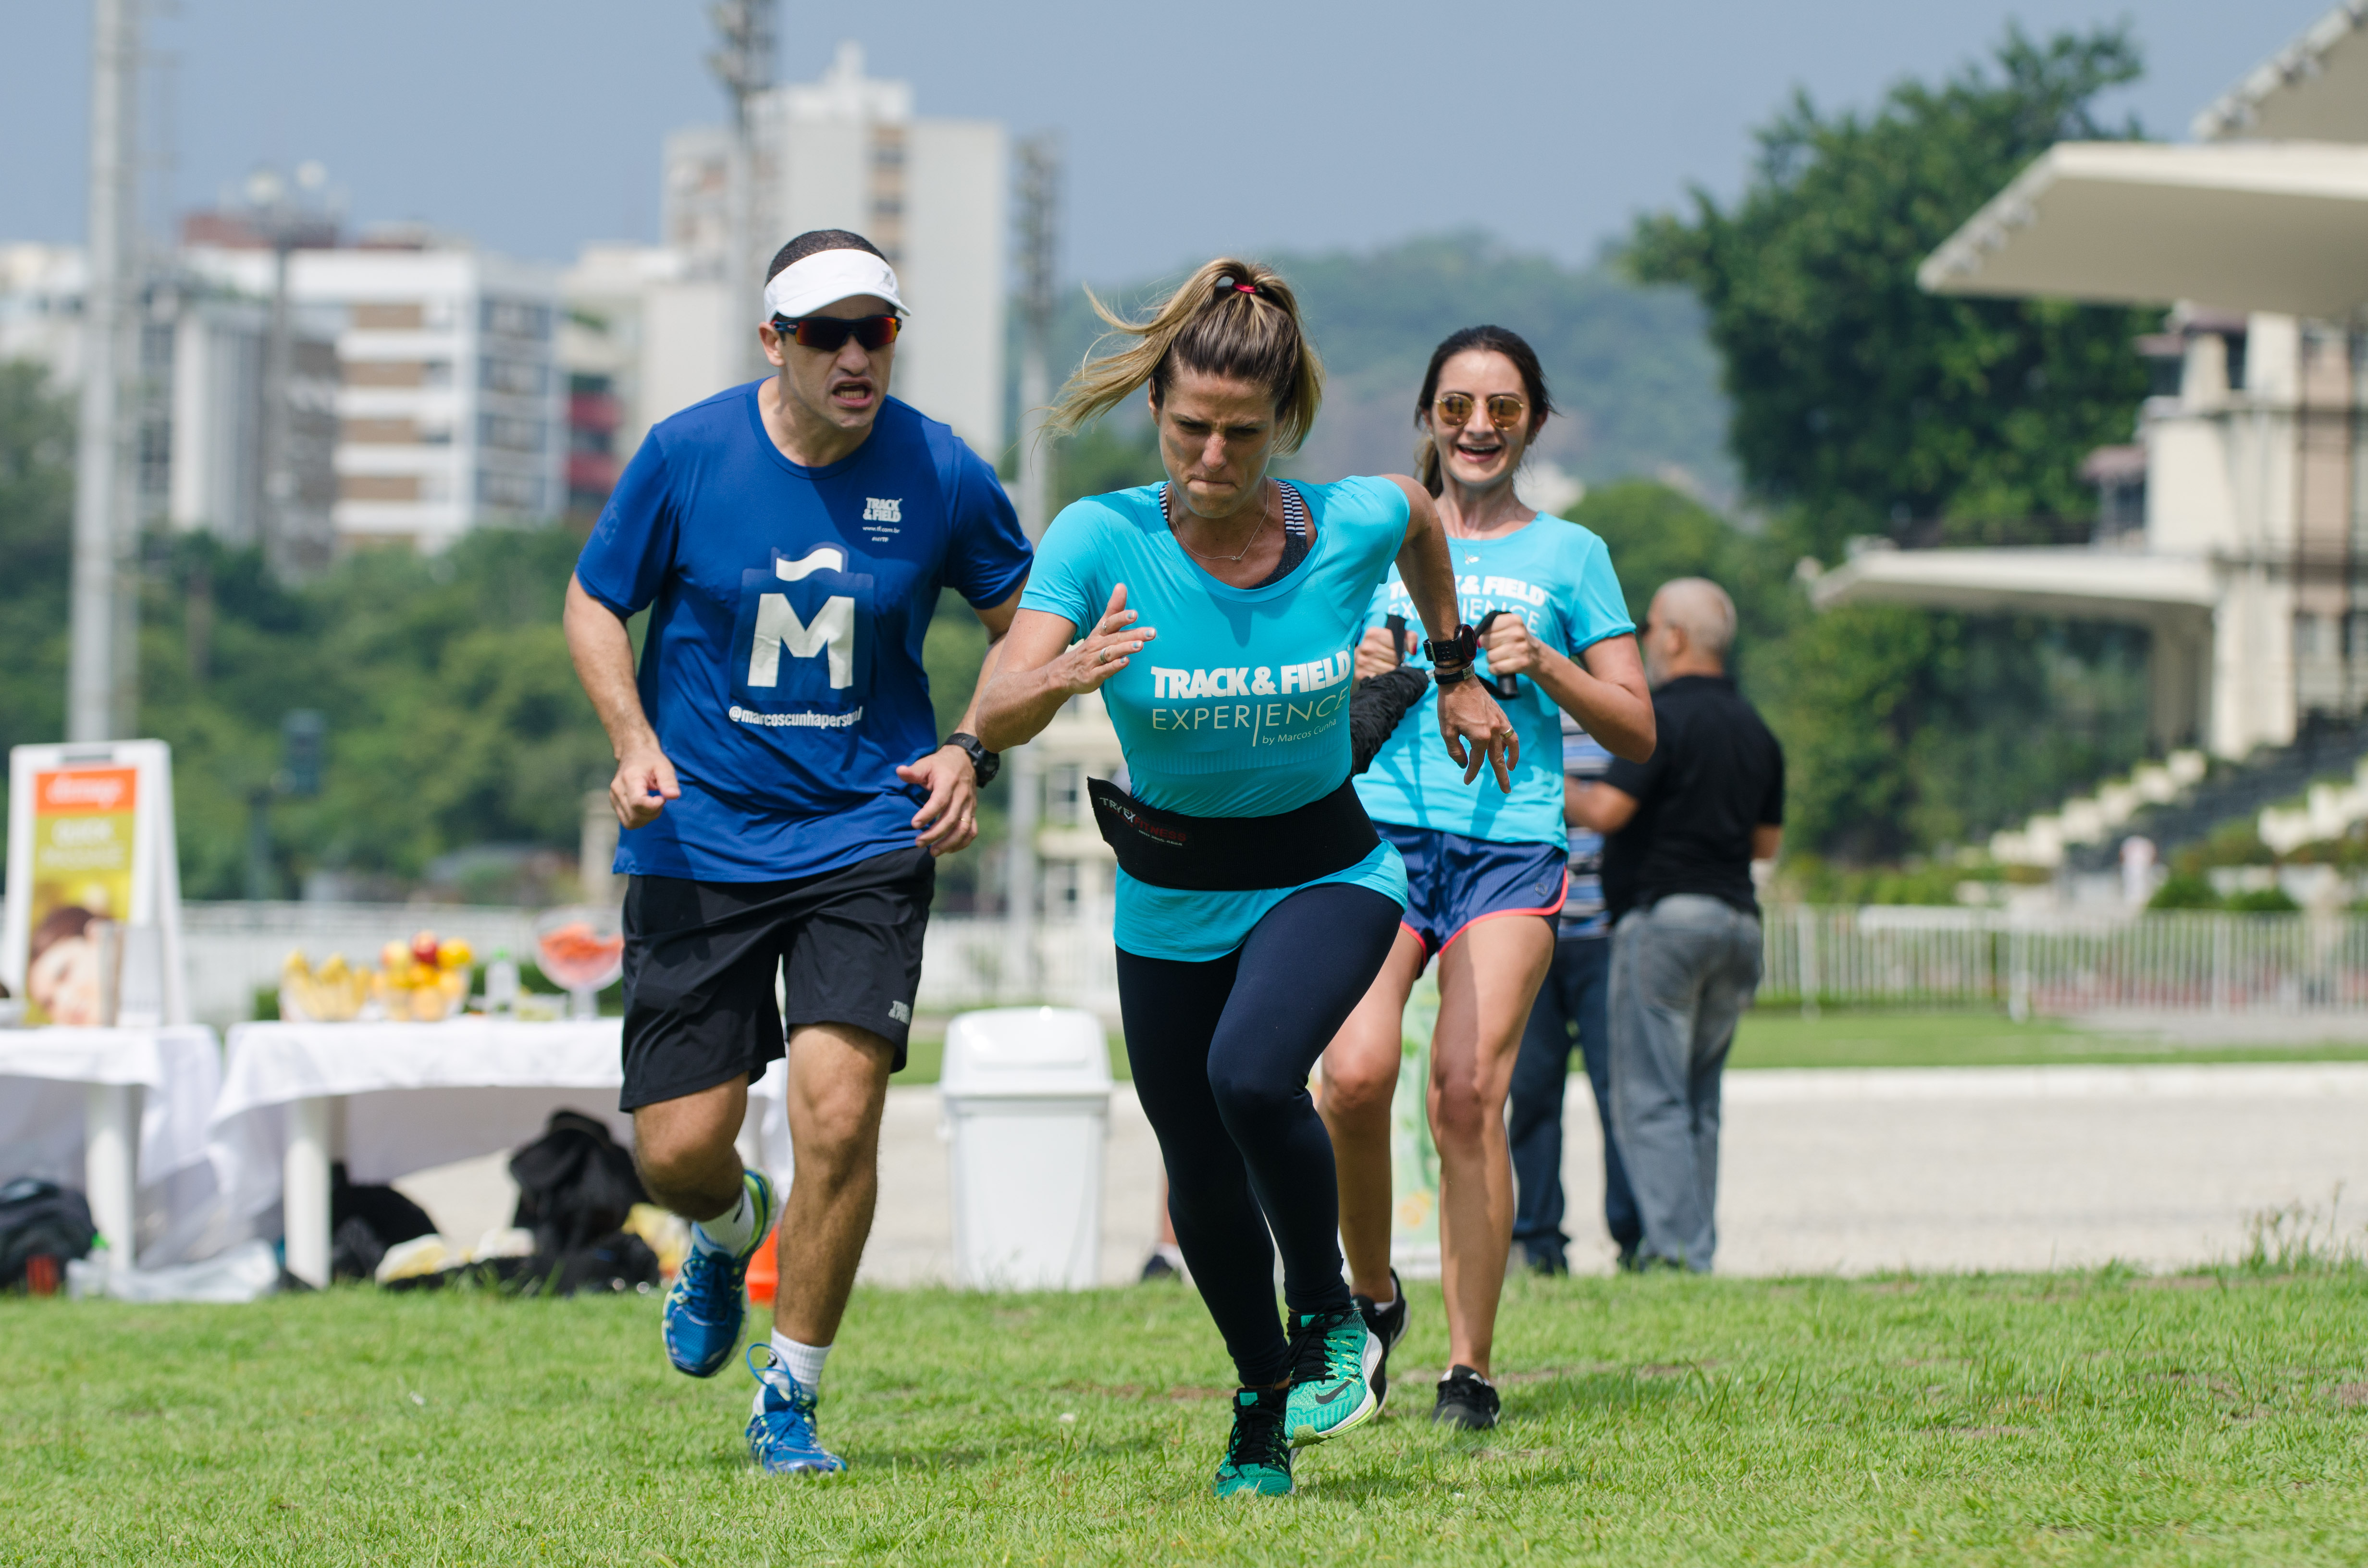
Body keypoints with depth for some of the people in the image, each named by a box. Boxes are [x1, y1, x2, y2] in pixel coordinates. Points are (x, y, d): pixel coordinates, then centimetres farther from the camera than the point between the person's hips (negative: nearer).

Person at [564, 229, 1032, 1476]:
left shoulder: (939, 475, -6)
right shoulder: (686, 455, -7)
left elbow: (1022, 620, 11)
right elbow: (595, 603, 6)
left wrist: (972, 751, -3)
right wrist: (634, 742, -8)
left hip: (867, 834, -1)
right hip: (699, 844, 1)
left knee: (837, 1104, -17)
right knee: (676, 1150, 0)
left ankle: (790, 1397, 2)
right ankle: (731, 1233, 40)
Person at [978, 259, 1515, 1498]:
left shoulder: (1349, 525, -16)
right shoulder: (1101, 539, -19)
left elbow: (1420, 514, 10)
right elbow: (997, 718, -29)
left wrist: (1456, 672, 18)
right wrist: (1061, 677, -50)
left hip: (1326, 875, -2)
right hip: (1169, 905, 2)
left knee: (1251, 1074, -29)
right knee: (1204, 1184, 8)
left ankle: (1330, 1319, -4)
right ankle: (1264, 1401, 36)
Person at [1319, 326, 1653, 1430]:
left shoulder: (1568, 556, 14)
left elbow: (1637, 731, 12)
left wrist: (1544, 665, -3)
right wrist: (1355, 678, -1)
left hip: (1511, 849, -1)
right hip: (1380, 829, 1)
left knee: (1469, 1093, -14)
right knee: (1356, 1071, -20)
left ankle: (1469, 1369, -7)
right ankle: (1370, 1295, 5)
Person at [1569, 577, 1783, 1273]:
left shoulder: (1665, 715, -10)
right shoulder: (1755, 730, 14)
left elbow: (1606, 811, -18)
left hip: (1664, 914, -7)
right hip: (1738, 921, 8)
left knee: (1649, 1098, -7)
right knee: (1699, 1098, 13)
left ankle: (1675, 1247, -16)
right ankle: (1698, 1247, 9)